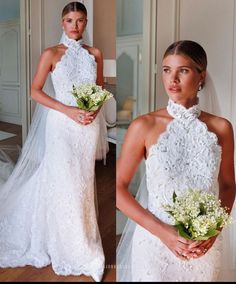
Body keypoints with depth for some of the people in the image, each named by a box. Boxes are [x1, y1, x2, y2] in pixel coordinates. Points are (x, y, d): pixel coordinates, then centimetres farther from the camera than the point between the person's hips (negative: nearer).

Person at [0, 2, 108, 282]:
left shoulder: (95, 53, 9)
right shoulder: (51, 54, -2)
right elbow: (35, 91, -4)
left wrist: (95, 109, -5)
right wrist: (68, 110, -14)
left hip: (89, 123, 3)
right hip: (62, 123, -3)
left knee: (83, 181, 9)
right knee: (63, 181, -1)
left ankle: (83, 242, 24)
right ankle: (69, 248, 17)